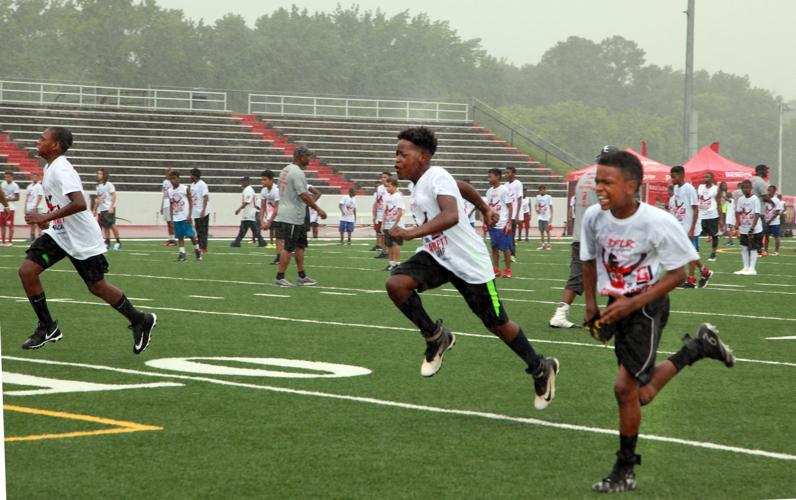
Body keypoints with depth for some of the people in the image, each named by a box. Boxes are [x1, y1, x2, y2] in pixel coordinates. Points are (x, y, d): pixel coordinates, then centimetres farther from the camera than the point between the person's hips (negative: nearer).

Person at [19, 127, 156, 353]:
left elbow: (80, 203, -35)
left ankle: (140, 321, 23)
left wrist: (46, 218, -31)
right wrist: (48, 220, 16)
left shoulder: (61, 169, -22)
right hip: (58, 234, 9)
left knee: (96, 286, 3)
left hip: (81, 240, -9)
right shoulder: (49, 167, 7)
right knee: (27, 271, -5)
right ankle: (47, 328, 6)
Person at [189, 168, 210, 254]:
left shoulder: (202, 184, -13)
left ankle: (204, 248, -2)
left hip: (202, 212, -9)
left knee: (203, 231, -5)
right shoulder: (192, 185, 14)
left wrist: (203, 210, -24)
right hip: (195, 213, 9)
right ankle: (200, 247, 17)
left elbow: (206, 198, -18)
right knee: (198, 231, 12)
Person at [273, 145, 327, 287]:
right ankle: (279, 278, -2)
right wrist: (319, 210, -15)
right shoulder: (297, 173, -17)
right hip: (292, 217, -10)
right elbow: (304, 195, -21)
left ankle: (302, 277, 18)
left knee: (300, 245, 14)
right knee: (288, 247, -5)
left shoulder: (286, 169, 13)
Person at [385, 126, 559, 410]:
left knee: (497, 324, 5)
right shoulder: (417, 183, 6)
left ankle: (541, 368, 29)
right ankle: (436, 338, 1)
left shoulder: (437, 177, -22)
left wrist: (411, 233, -48)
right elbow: (463, 187, 23)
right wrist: (484, 209, 39)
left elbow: (451, 216, -40)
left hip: (468, 262, -8)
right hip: (434, 257, 8)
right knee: (396, 283, -20)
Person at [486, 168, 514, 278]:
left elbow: (510, 207, -8)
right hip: (492, 224, 6)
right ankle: (496, 270, 11)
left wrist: (509, 223, -13)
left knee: (505, 248, 1)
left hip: (503, 224, -6)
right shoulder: (489, 191, 10)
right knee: (494, 247, 6)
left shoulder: (504, 190, -9)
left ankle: (508, 270, 9)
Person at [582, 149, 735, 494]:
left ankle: (625, 472, 5)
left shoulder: (659, 223, -24)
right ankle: (697, 347, 38)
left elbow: (677, 273, -15)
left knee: (625, 387, -12)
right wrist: (591, 304, 6)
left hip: (647, 307, -6)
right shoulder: (593, 217, -9)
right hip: (616, 306, 6)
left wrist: (633, 304, -22)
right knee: (640, 395, 15)